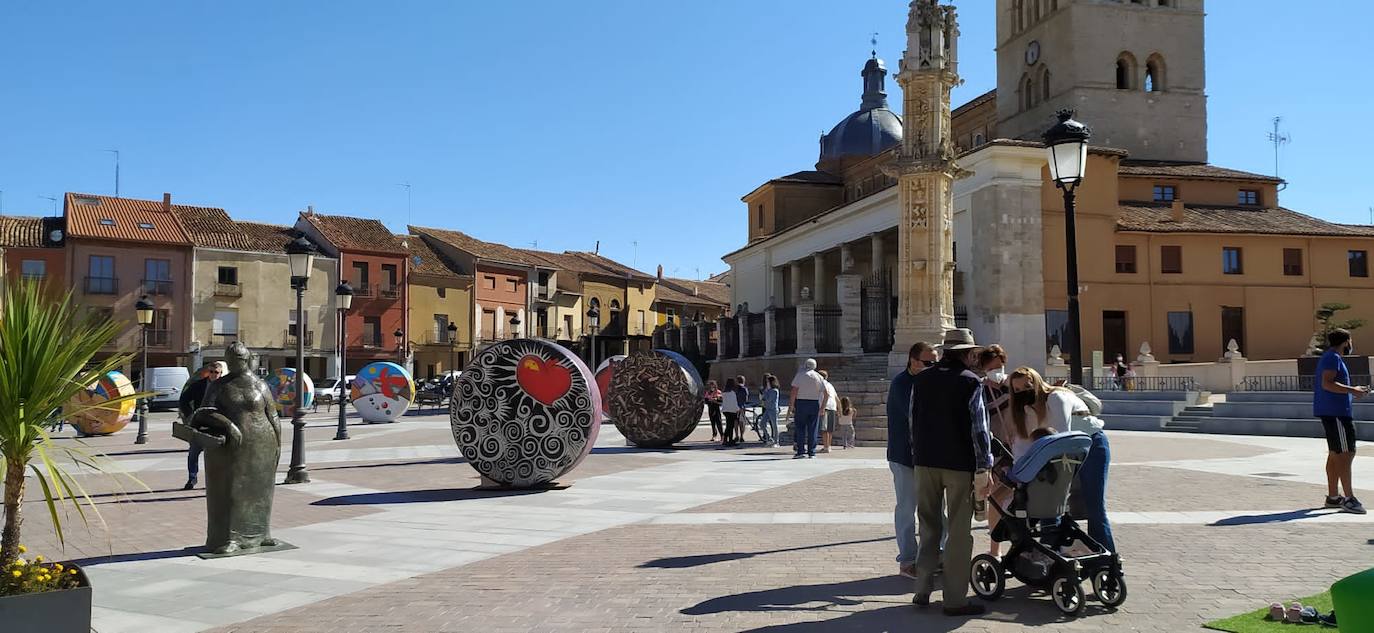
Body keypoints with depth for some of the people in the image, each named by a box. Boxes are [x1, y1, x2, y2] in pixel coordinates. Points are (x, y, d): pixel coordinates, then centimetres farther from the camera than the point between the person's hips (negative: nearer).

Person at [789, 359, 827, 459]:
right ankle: (812, 452, 6)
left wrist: (791, 404, -7)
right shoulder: (819, 377, 9)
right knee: (812, 429, 7)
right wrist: (822, 407, 9)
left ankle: (801, 451, -6)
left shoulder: (800, 375, -2)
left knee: (800, 428, 1)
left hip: (801, 403, -3)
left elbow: (794, 390, -11)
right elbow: (826, 393, 5)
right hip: (814, 404, 3)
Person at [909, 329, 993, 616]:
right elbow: (979, 428, -12)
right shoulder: (971, 382, -7)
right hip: (959, 464, -5)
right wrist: (983, 468, -10)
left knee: (929, 527, 15)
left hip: (925, 462, 5)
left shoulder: (921, 380, 9)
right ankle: (955, 599, 5)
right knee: (958, 533, 2)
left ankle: (922, 591, 17)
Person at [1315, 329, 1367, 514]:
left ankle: (1332, 496, 17)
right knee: (1346, 453, -12)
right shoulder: (1333, 358, -11)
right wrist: (1352, 390, -22)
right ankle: (1349, 499, -13)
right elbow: (1327, 383, -22)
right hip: (1336, 411, -11)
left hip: (1333, 411, 11)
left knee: (1335, 454, 12)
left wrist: (1353, 391, 22)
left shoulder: (1332, 358, 21)